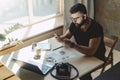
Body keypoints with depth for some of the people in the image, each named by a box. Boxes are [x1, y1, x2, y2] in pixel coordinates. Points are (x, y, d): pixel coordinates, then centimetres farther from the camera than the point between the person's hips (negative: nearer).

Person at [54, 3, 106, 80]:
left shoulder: (96, 28, -29)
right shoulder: (75, 24, -10)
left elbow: (91, 51, -36)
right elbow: (65, 36, 2)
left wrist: (72, 45, -46)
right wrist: (60, 38, -23)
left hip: (96, 58, -5)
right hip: (81, 53, 6)